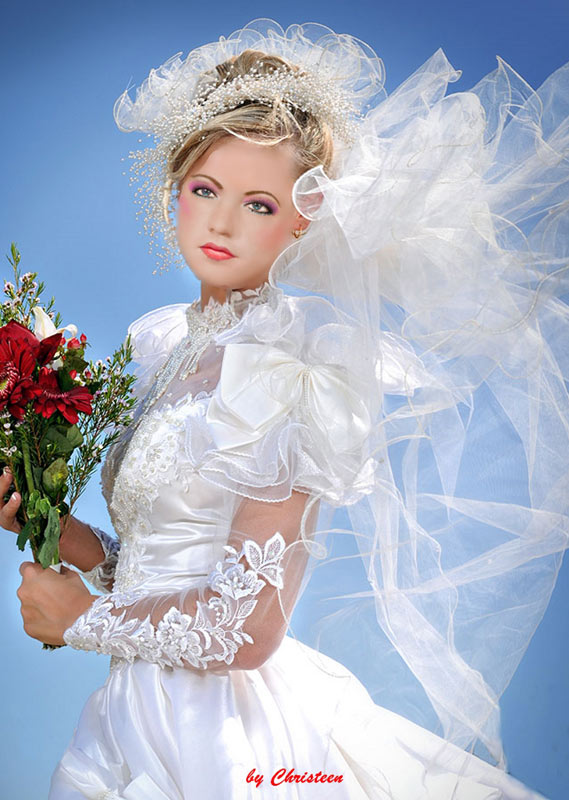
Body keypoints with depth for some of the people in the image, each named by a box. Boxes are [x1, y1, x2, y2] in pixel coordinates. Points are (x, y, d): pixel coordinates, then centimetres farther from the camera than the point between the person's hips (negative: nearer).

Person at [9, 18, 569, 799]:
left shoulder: (291, 368, -19)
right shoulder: (166, 344, 5)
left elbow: (246, 629, -20)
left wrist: (83, 619, -8)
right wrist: (66, 534, -4)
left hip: (230, 736, -6)